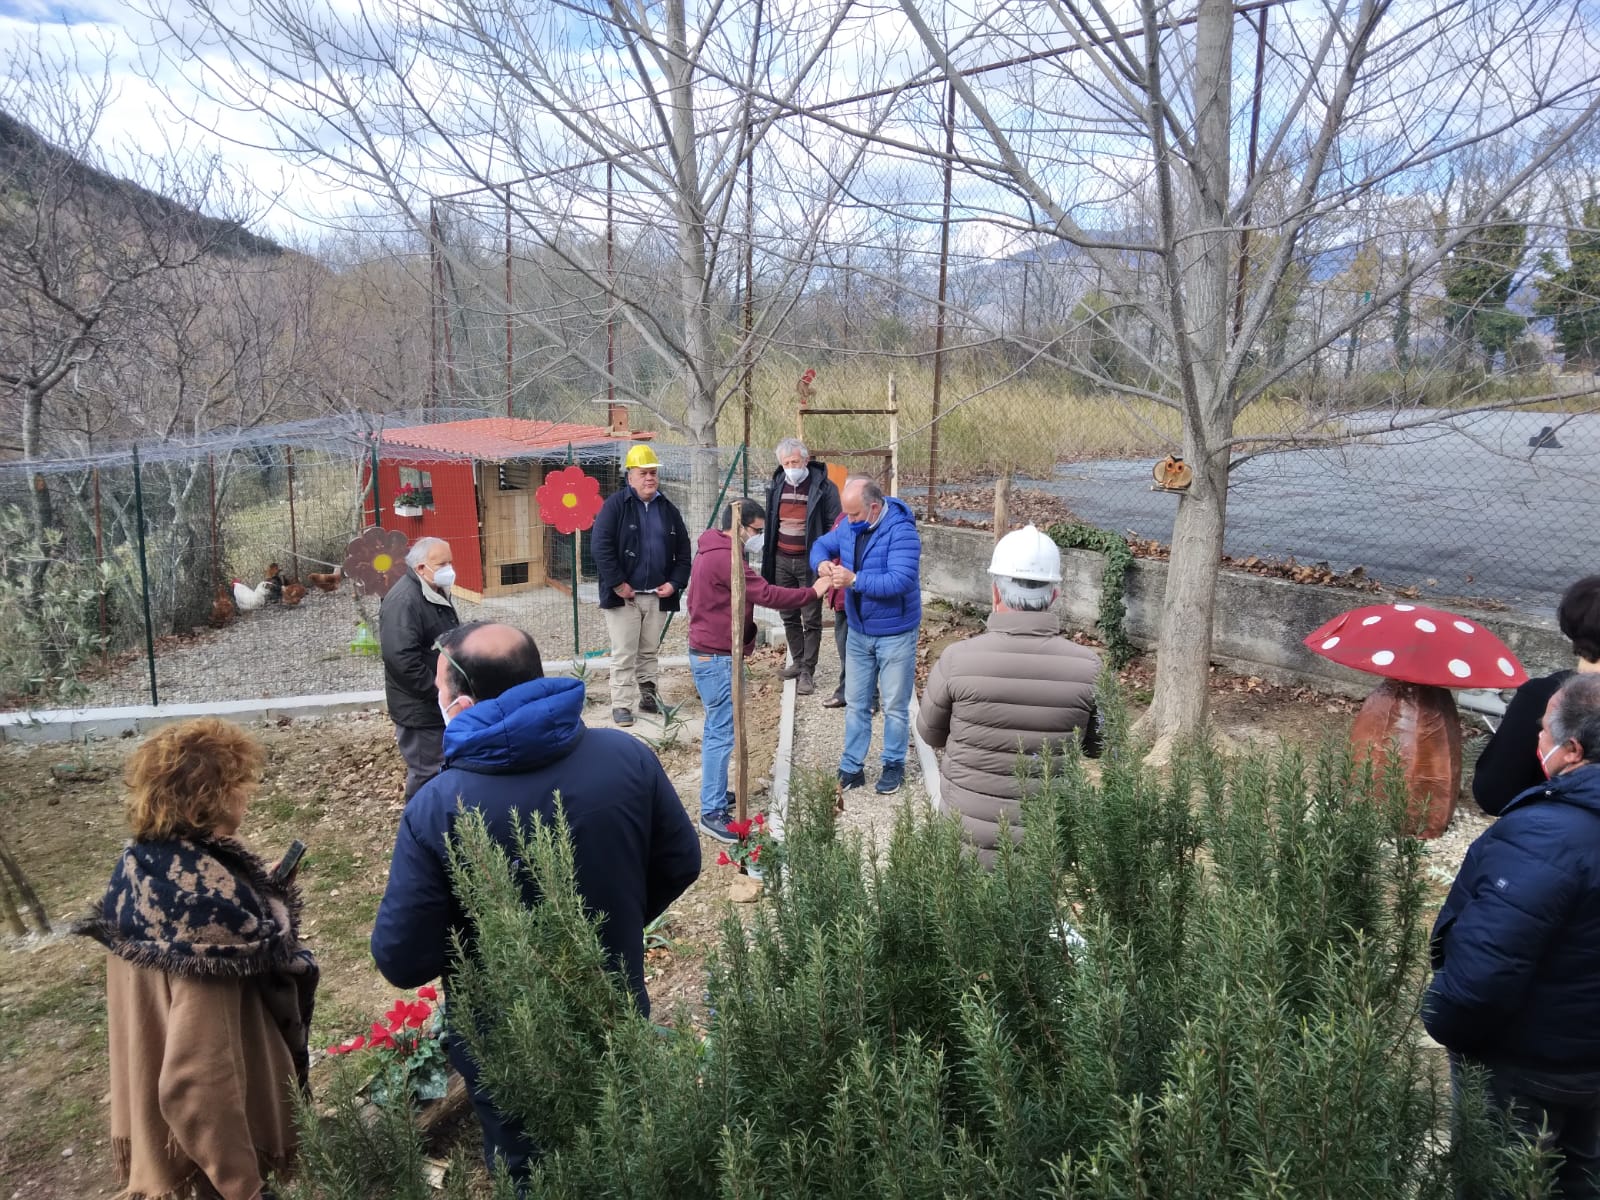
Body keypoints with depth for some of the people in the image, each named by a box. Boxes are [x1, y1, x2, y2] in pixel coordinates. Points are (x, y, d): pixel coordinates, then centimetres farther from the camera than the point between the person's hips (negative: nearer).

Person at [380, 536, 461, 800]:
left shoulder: (437, 593, 11)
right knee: (426, 774, 0)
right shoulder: (404, 600, -22)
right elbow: (401, 658, -30)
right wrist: (438, 692, -23)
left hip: (439, 705, 10)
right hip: (420, 709, -10)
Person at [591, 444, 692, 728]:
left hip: (657, 595, 4)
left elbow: (683, 551, 12)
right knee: (624, 654, -1)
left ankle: (648, 695, 27)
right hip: (623, 595, -4)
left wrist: (675, 582, -1)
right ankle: (621, 704, 6)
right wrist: (617, 583, -17)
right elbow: (601, 546, -13)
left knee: (649, 652, 15)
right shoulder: (615, 504, -6)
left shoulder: (668, 510, 10)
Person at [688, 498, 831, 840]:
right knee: (722, 733, -7)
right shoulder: (724, 559, -20)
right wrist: (812, 592, -15)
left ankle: (715, 793, 27)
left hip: (708, 653, 11)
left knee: (717, 728, 17)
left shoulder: (712, 553, 14)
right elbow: (767, 595, -23)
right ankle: (712, 812, -3)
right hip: (716, 657, -11)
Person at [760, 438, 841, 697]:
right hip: (782, 561, 5)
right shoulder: (778, 485, 6)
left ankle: (807, 673, 4)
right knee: (789, 616, 14)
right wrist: (768, 556, 15)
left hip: (809, 562, -5)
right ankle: (797, 661, 29)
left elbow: (834, 527, -7)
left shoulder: (824, 488, -10)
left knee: (811, 620, -1)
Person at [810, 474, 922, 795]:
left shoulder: (901, 530, -24)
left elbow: (901, 580, -32)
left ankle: (894, 765, 25)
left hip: (895, 634, -6)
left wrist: (854, 580, -35)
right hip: (858, 633, 6)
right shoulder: (850, 526, -2)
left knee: (895, 706, 8)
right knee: (856, 704, 13)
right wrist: (821, 563, -10)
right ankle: (851, 768, 23)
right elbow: (822, 544, 14)